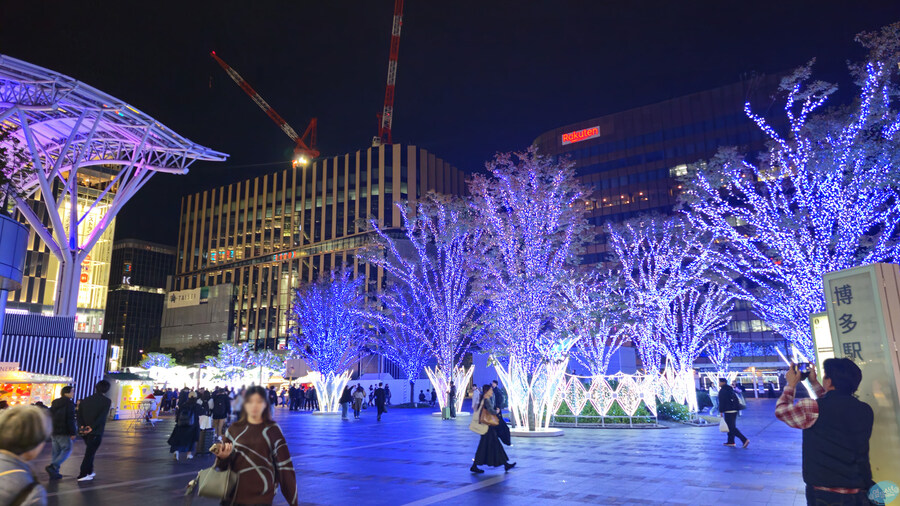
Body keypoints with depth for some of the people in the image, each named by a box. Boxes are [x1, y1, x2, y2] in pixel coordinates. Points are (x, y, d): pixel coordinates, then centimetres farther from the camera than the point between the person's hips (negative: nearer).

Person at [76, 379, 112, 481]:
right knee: (90, 453, 3)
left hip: (84, 431, 6)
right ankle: (82, 475, 4)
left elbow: (79, 413, 1)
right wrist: (92, 427, -18)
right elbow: (102, 416, -18)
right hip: (96, 431, -6)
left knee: (90, 451, 22)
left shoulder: (85, 400, 11)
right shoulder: (107, 401, -7)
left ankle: (89, 472, 28)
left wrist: (81, 426, -7)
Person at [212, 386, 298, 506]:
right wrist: (223, 456, -18)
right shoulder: (234, 429, 3)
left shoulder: (272, 430, -3)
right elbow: (223, 466, 5)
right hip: (233, 495, 2)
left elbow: (284, 465, -4)